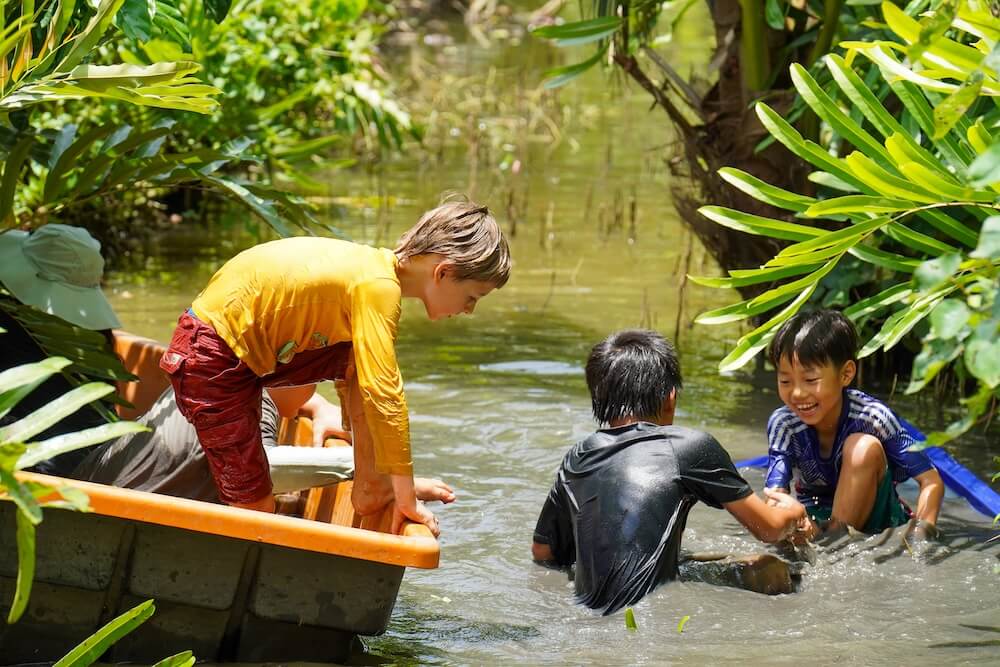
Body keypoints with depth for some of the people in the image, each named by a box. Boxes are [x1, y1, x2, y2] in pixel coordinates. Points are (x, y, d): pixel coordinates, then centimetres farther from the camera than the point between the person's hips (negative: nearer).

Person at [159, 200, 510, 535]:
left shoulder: (375, 267, 6)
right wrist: (406, 498, -19)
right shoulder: (378, 287, -23)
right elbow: (384, 396, -26)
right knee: (257, 508, -7)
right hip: (211, 359, -9)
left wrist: (368, 479, 18)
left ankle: (367, 483, 9)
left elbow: (358, 390, 15)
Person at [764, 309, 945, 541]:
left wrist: (922, 530, -38)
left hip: (875, 520, 0)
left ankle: (837, 533, -23)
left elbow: (931, 481, -21)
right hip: (815, 518, 0)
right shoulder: (783, 424, -16)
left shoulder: (873, 416, -22)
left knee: (864, 447, -27)